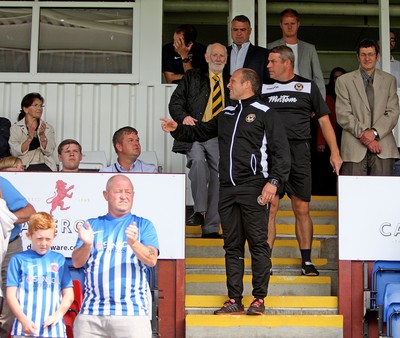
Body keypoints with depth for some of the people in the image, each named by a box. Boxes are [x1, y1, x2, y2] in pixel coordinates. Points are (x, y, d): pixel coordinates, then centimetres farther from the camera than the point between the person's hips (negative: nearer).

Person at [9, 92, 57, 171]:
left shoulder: (48, 128, 16)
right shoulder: (15, 128, 11)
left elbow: (49, 152, 4)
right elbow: (15, 153, -2)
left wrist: (42, 135, -11)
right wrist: (30, 138, -14)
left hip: (44, 166, 2)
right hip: (24, 167, -2)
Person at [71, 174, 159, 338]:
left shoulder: (143, 225, 10)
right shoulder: (92, 225, 15)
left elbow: (152, 260, -4)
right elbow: (77, 262, 6)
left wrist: (133, 243, -23)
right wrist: (87, 245, -15)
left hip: (131, 312, -2)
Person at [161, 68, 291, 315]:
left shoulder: (265, 114, 0)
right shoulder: (226, 115, 20)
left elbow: (281, 151, -6)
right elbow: (200, 132, 33)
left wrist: (274, 181, -16)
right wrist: (178, 129, 16)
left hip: (254, 189, -6)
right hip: (228, 189, 6)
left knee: (258, 243, -4)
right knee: (232, 246, 7)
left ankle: (259, 299, 1)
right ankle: (234, 300, 11)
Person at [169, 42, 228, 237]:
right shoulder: (192, 78, 11)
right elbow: (175, 102, 7)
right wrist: (183, 117, -13)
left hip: (219, 138, 3)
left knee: (217, 180, 1)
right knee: (197, 160, -32)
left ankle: (211, 228, 8)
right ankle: (199, 211, -22)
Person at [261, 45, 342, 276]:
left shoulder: (308, 87, 8)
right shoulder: (264, 89, 13)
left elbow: (324, 120, 8)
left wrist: (335, 152, 1)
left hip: (299, 153, -1)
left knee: (302, 210, 2)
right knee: (269, 209, -3)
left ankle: (307, 261, 11)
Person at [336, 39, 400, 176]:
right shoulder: (344, 81, 10)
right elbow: (343, 115, 1)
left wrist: (374, 132, -9)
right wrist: (363, 134, -10)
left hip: (383, 147, 1)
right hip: (354, 149, -1)